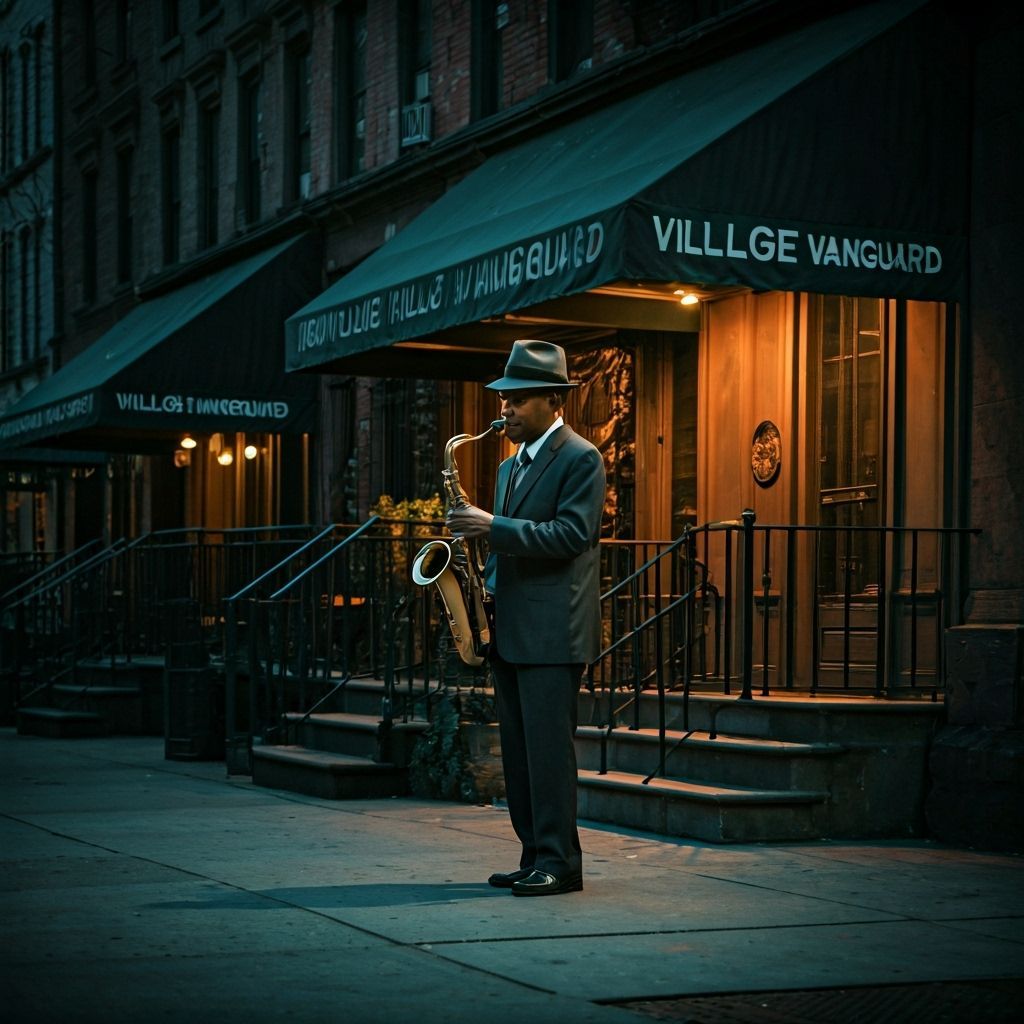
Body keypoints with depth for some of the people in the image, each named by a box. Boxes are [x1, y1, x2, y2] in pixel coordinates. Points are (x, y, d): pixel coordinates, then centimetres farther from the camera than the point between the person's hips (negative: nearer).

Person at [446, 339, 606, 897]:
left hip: (552, 631, -9)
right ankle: (535, 856, 14)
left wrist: (493, 527, -20)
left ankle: (559, 862, -5)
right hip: (509, 630, 9)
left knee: (548, 745, -9)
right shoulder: (510, 468, 20)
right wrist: (484, 590, 11)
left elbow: (570, 535, -18)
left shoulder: (580, 459, -6)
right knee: (517, 750, 9)